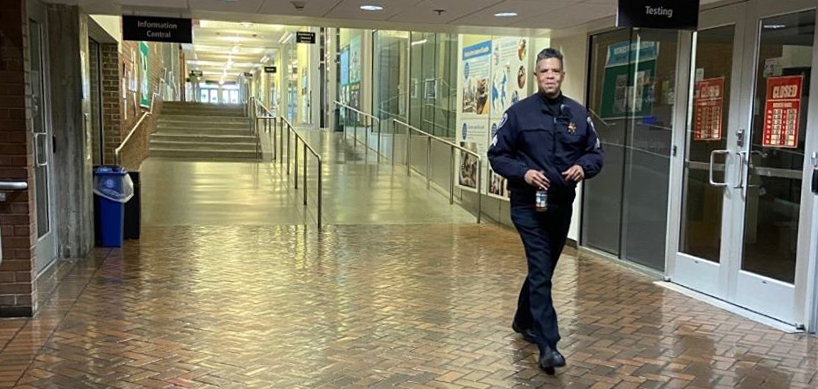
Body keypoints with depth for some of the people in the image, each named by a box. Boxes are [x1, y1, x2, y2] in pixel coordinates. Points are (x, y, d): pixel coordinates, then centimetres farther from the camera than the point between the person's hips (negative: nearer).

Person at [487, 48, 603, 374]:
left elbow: (595, 153, 11)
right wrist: (523, 172, -19)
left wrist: (583, 167, -11)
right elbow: (497, 154, -2)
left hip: (562, 204, 5)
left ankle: (524, 321, 40)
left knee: (543, 268, 18)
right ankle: (548, 345, -10)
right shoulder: (519, 112, -5)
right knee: (541, 270, -11)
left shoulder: (578, 114, 4)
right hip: (528, 204, -4)